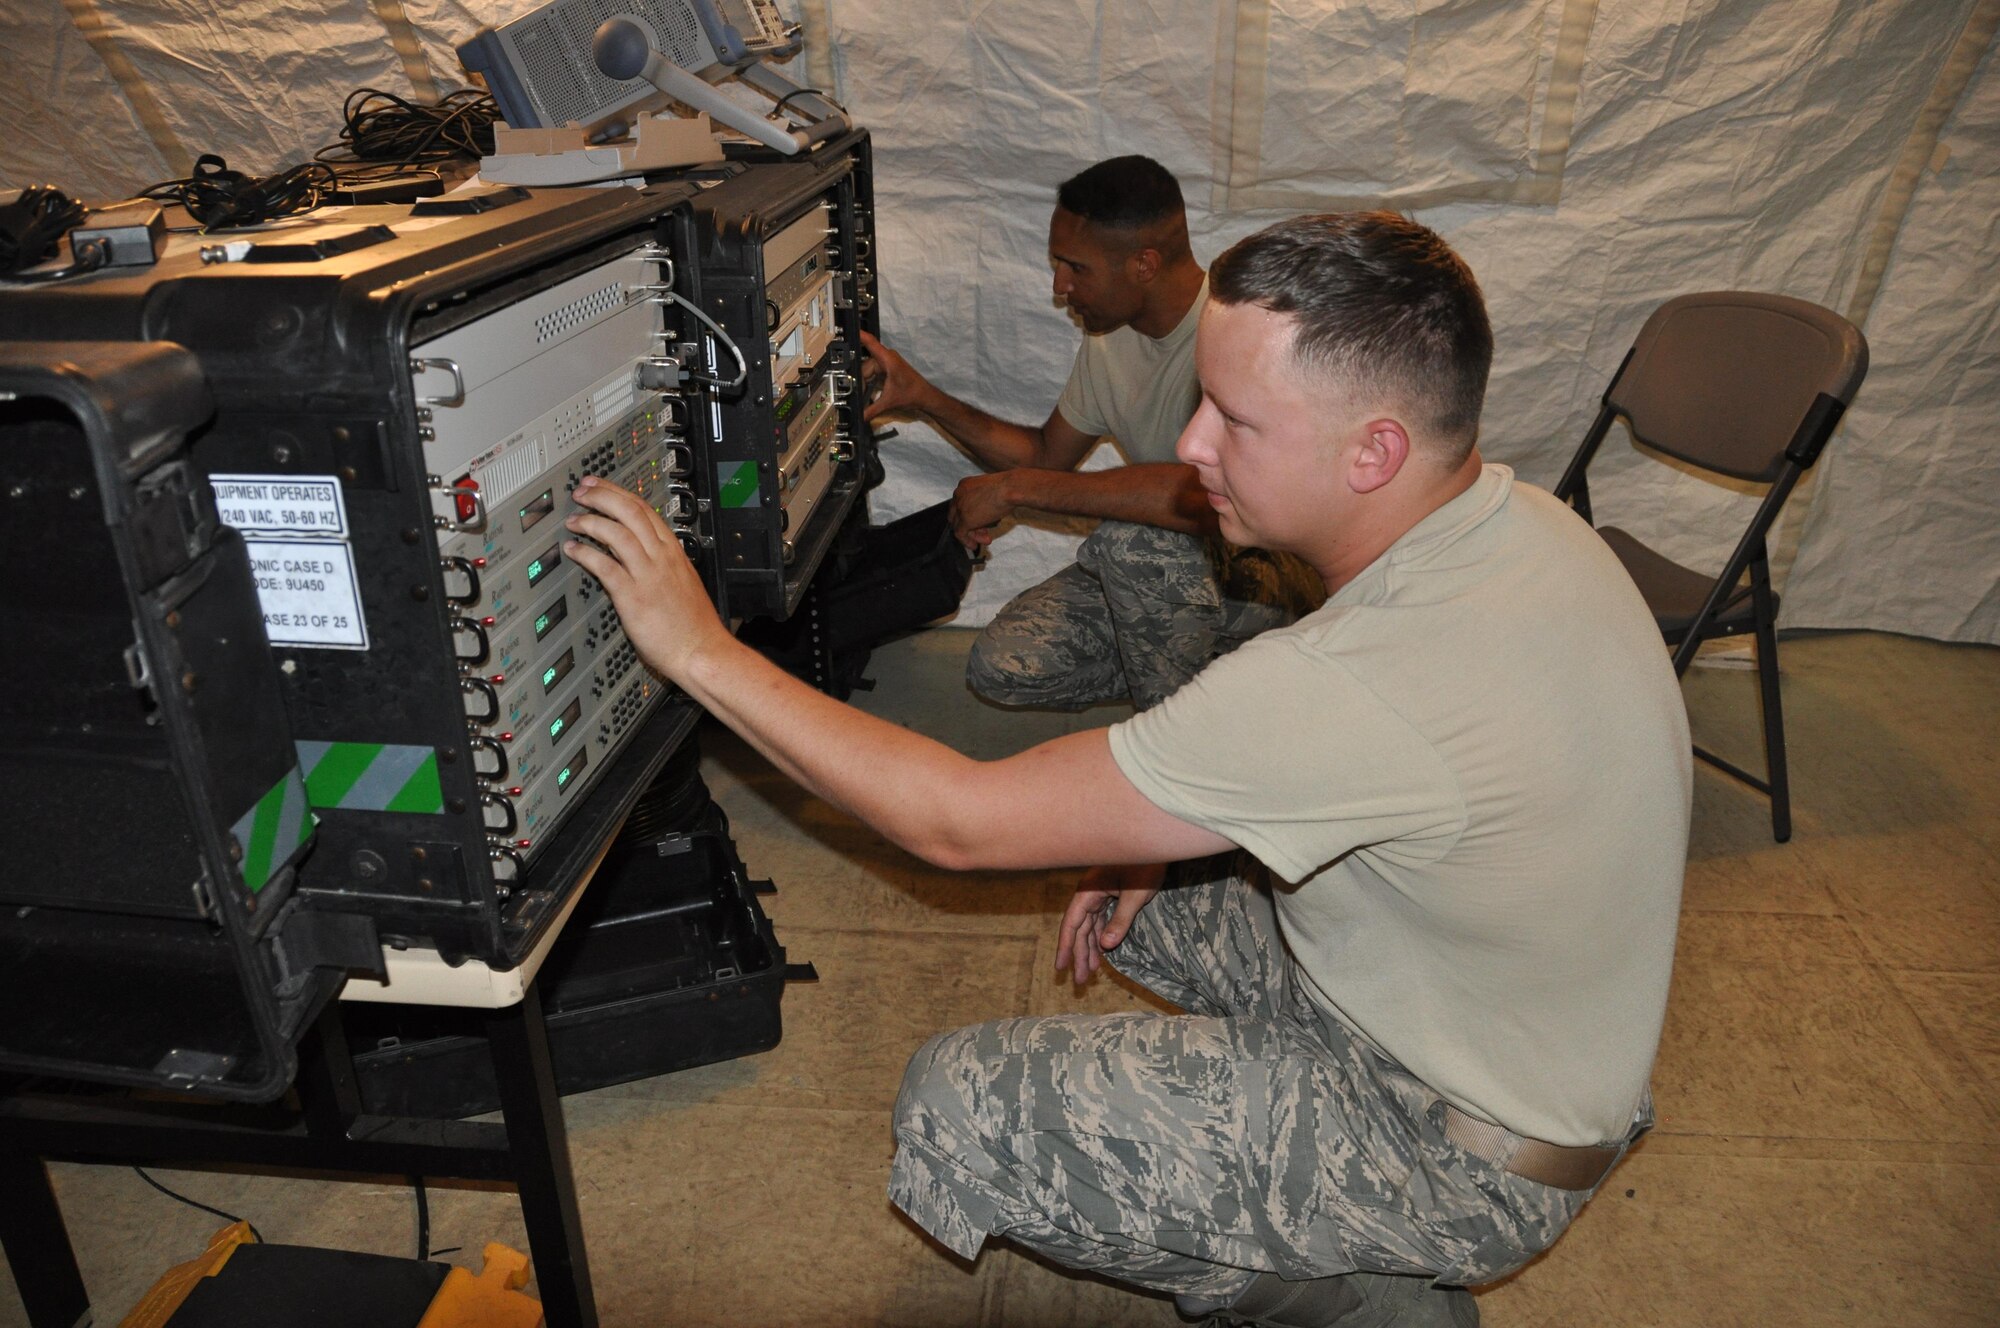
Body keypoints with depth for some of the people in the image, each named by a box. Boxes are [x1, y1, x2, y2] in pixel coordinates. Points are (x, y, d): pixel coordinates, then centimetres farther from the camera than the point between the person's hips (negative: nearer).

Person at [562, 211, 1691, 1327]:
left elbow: (959, 823, -31)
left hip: (1473, 1153, -9)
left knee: (956, 1108, -13)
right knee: (1127, 893, 17)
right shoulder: (1515, 520, -8)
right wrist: (1159, 840, 0)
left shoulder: (1369, 687, -38)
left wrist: (701, 648, -24)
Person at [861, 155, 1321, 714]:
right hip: (1156, 564, 7)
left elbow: (1211, 496, -41)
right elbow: (1048, 454, 14)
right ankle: (1205, 657, 8)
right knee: (1001, 667, -8)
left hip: (1274, 567, -7)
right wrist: (923, 396, 1)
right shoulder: (1110, 333, 1)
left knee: (1131, 537, -36)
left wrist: (1015, 488, -32)